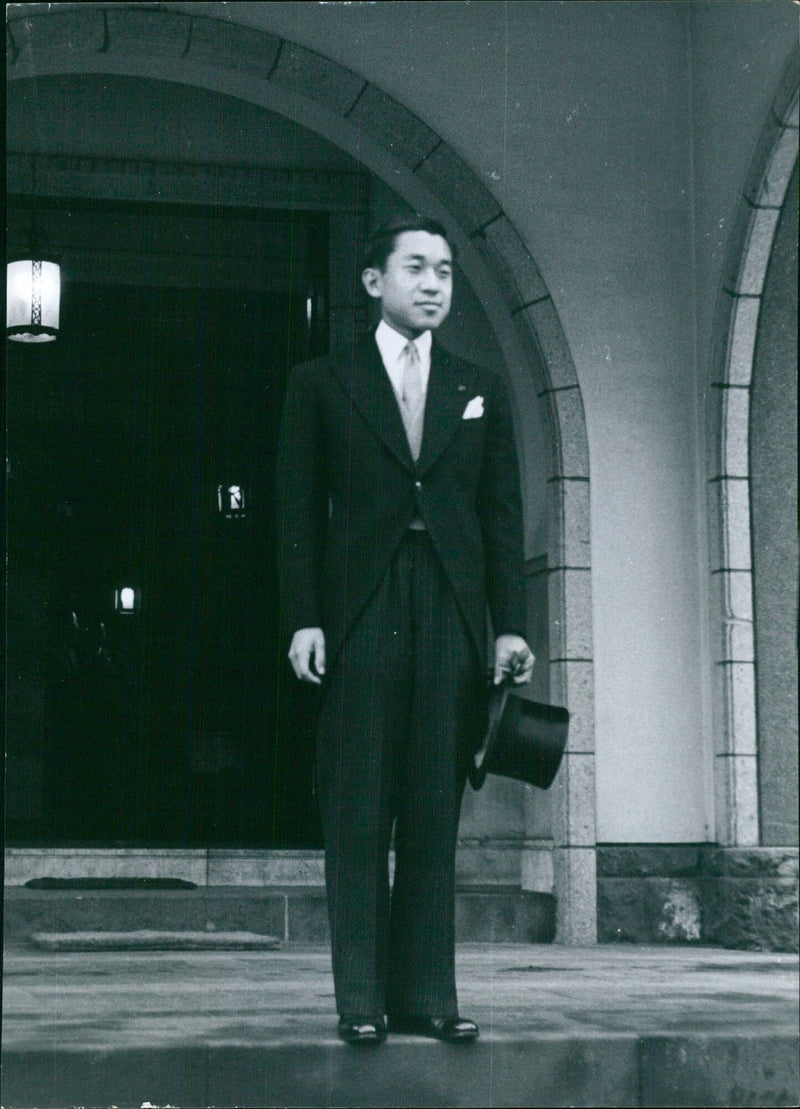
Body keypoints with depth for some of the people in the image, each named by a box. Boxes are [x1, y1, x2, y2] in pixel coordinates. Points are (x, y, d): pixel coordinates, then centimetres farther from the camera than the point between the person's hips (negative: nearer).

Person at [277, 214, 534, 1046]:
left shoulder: (481, 390, 15)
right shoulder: (322, 383, 8)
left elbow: (502, 514, 11)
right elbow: (299, 511, 3)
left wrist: (511, 624, 3)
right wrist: (303, 618, -6)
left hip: (453, 618, 2)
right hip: (361, 617, -2)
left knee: (435, 814, 4)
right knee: (359, 815, -1)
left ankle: (425, 994, 9)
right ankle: (361, 998, 5)